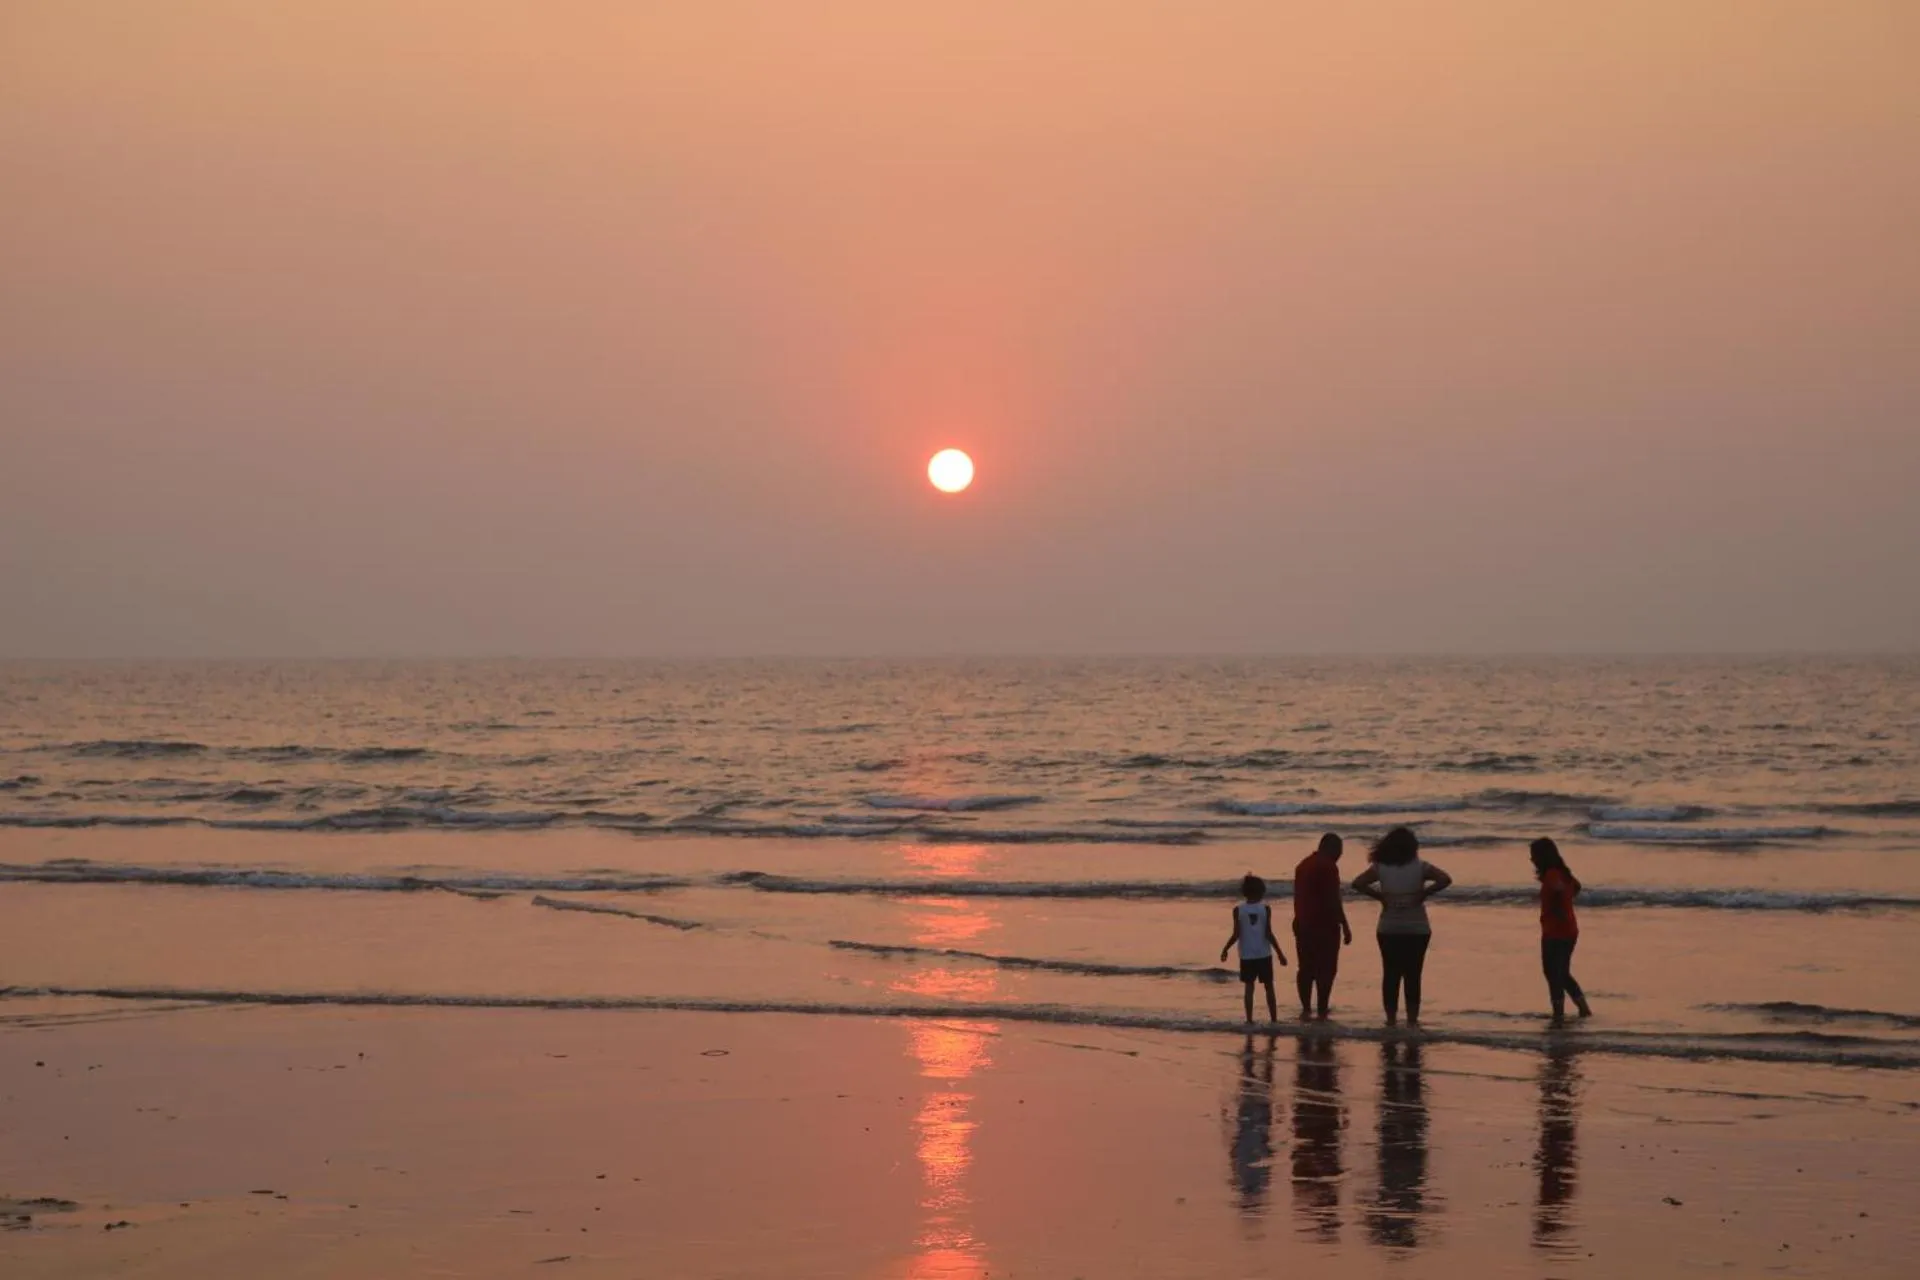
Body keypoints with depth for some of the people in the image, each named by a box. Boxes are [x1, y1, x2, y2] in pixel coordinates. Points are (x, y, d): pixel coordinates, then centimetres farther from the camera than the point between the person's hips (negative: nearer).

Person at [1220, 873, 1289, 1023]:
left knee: (1249, 987, 6)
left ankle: (1249, 1020, 2)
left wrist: (1225, 949, 7)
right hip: (1264, 954, -1)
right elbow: (1268, 934, -10)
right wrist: (1280, 953, -3)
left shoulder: (1238, 910, -5)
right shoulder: (1265, 909, -8)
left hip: (1246, 955, 1)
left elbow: (1236, 935, -7)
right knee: (1269, 987, 8)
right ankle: (1274, 1018, 9)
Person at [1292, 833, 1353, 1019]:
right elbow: (1334, 900, -16)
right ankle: (1322, 1013, -6)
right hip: (1325, 926, -8)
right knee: (1326, 969, -4)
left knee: (1306, 968, 14)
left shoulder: (1303, 865, 15)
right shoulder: (1328, 867, -12)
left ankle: (1306, 1009, 16)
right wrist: (1345, 927, -13)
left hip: (1303, 925, 8)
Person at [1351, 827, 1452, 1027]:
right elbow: (1445, 879, -16)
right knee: (1413, 976, 3)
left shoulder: (1380, 868, -1)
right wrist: (1424, 893, -8)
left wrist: (1379, 896, -3)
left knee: (1391, 975, 7)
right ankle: (1412, 1018, 2)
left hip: (1389, 930, 1)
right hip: (1417, 930, -1)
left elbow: (1358, 883, -10)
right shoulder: (1420, 867, -5)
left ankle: (1391, 1018, 7)